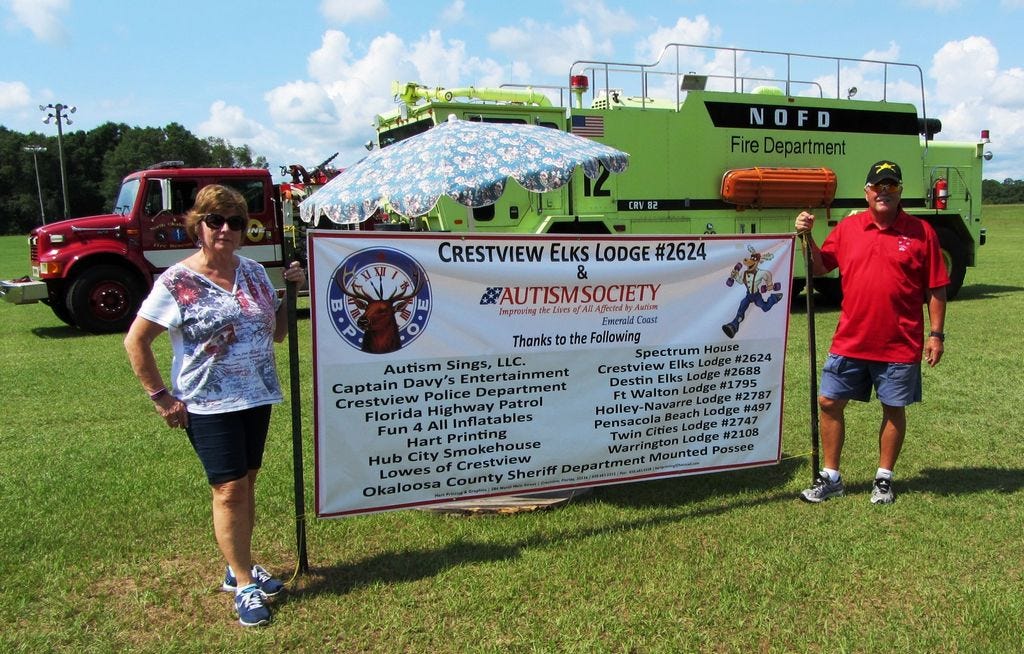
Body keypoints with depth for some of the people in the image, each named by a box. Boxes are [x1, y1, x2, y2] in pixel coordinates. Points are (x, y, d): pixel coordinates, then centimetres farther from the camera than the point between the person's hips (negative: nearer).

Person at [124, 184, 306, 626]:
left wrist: (290, 292, -2)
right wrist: (161, 396, -7)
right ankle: (243, 585, 11)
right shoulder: (176, 282, -10)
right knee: (229, 490, -3)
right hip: (209, 405, -5)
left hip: (257, 398, 5)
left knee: (246, 483, 15)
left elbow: (277, 332, 12)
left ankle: (241, 567, 31)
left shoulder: (254, 272, 5)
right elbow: (135, 342, -6)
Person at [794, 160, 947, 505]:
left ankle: (884, 479, 27)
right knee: (829, 402, 4)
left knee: (894, 410, 9)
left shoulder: (921, 231, -2)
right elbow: (820, 267, 11)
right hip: (850, 341, 2)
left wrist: (936, 334, -3)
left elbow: (936, 289, 0)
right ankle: (831, 477, 18)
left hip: (900, 344, -2)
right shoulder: (847, 227, 5)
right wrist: (807, 237, -5)